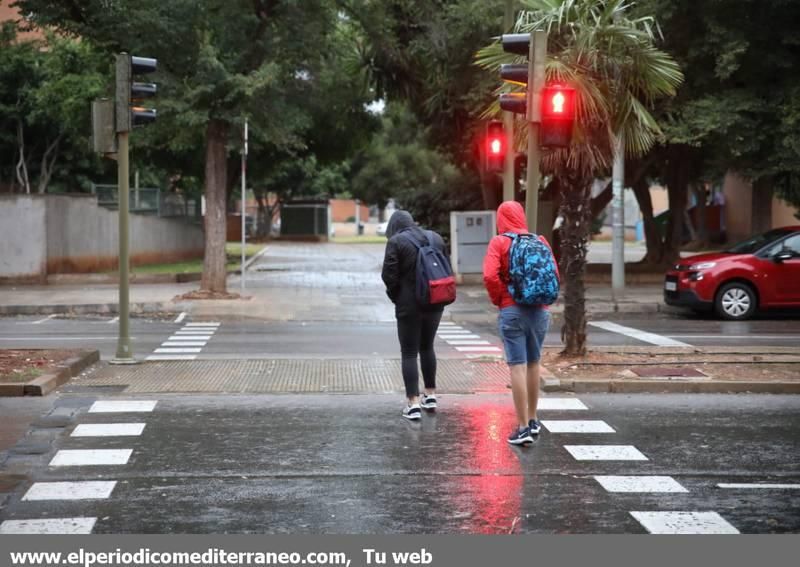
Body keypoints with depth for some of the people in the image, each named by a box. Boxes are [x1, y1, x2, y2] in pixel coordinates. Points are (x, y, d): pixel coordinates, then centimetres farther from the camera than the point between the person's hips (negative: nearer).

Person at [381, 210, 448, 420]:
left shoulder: (396, 242, -9)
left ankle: (413, 403, -4)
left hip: (409, 305, -5)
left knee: (409, 353, 1)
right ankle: (430, 395, 27)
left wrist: (395, 296, 3)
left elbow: (389, 275, -13)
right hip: (435, 303, 5)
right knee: (427, 347, 22)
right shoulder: (435, 238, 6)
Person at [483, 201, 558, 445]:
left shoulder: (499, 242, -5)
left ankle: (523, 427, -7)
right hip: (539, 311, 4)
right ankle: (533, 420, 28)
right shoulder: (540, 241, 6)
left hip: (512, 311, -4)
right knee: (533, 364, 18)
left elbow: (490, 276, -16)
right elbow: (554, 275, 2)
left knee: (517, 367, -4)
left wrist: (499, 300, -2)